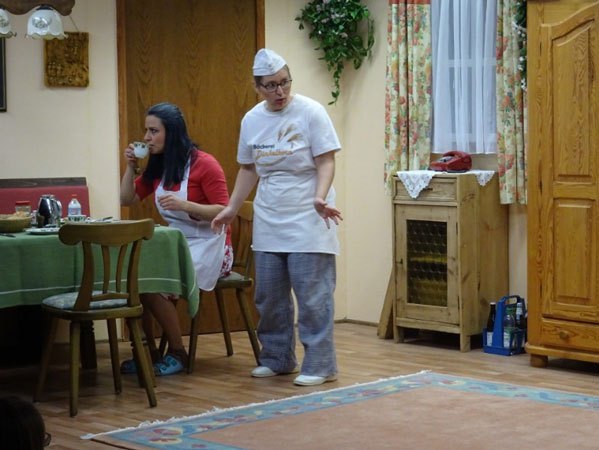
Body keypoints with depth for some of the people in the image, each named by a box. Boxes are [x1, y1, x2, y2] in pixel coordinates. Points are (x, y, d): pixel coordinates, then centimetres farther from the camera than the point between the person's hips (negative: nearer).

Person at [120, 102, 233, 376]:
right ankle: (149, 352, -6)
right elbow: (127, 200, 14)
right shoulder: (157, 166, 9)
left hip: (208, 247, -7)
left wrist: (185, 205, -28)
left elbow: (224, 211, -16)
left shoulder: (204, 164, -13)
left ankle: (177, 353, -9)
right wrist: (131, 166, 1)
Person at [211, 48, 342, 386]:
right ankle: (277, 359, 24)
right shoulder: (251, 120, 8)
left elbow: (326, 161, -11)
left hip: (307, 220, -6)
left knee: (312, 295, -6)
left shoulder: (311, 112, -8)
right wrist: (232, 208, 15)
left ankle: (320, 365, 2)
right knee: (269, 295, 11)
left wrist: (320, 197, -26)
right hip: (268, 224, 6)